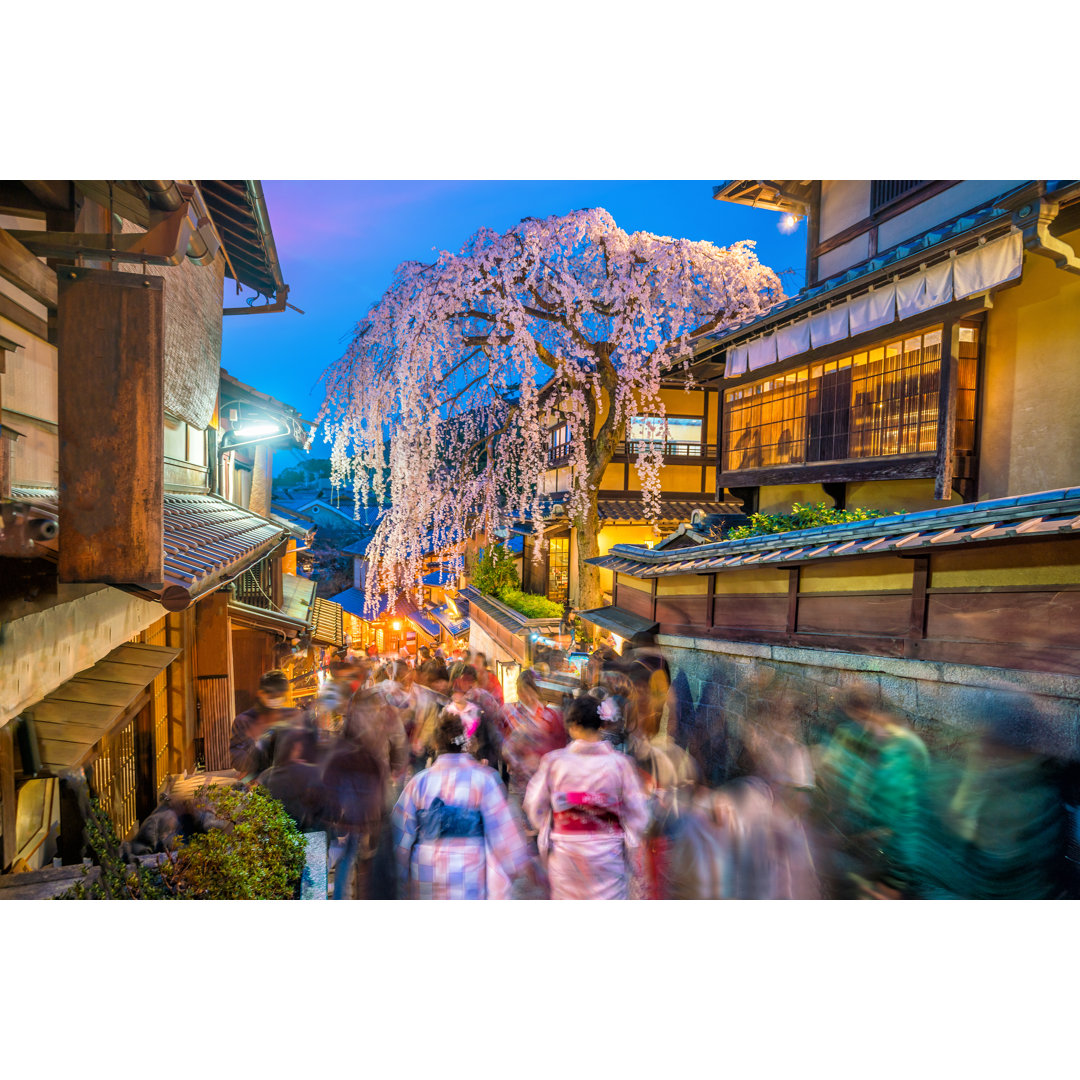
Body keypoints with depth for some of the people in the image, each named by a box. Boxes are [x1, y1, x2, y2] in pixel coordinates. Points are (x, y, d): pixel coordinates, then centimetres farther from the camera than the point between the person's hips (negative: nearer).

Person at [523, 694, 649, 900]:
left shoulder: (553, 761, -9)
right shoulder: (619, 763, -11)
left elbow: (534, 806, -1)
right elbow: (637, 812, -4)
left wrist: (545, 832, 17)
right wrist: (629, 843, 13)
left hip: (564, 852, 1)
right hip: (608, 855, -1)